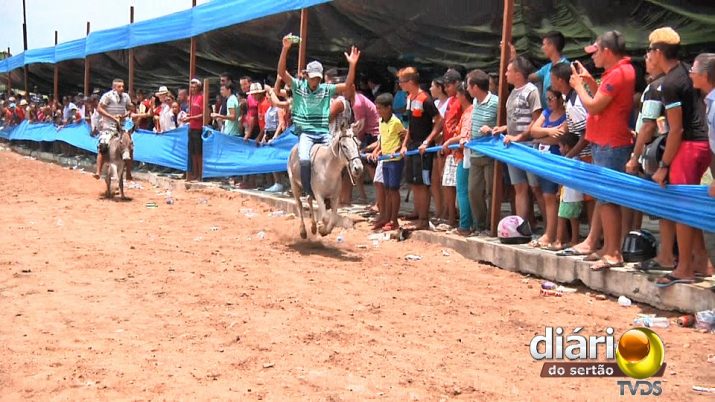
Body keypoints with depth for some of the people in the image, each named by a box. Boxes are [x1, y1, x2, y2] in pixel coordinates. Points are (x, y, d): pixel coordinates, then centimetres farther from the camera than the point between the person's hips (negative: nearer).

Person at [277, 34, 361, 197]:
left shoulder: (327, 89, 12)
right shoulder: (298, 86, 6)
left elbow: (347, 85, 4)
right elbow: (281, 72, -6)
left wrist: (352, 65, -11)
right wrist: (285, 49, -18)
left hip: (324, 133, 3)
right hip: (306, 133, -2)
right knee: (304, 160, -27)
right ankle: (309, 192, -4)